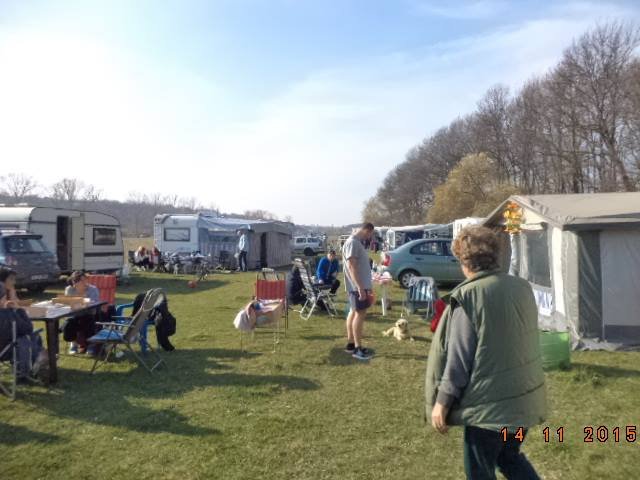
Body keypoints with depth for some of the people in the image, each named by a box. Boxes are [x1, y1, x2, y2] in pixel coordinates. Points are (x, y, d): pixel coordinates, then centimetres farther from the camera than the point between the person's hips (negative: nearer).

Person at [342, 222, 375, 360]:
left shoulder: (358, 242, 15)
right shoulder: (352, 243, -17)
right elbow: (352, 267, -24)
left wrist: (366, 285, 22)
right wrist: (360, 287, -27)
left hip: (361, 285, 10)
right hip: (357, 286, -10)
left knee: (354, 312, 13)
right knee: (360, 314, -8)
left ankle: (350, 344, 21)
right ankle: (357, 349, -3)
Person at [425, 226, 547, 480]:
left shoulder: (469, 295, -19)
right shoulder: (523, 287, 3)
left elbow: (459, 357, -18)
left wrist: (443, 401, -9)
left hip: (490, 402, -7)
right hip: (525, 395, 7)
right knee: (510, 457, 27)